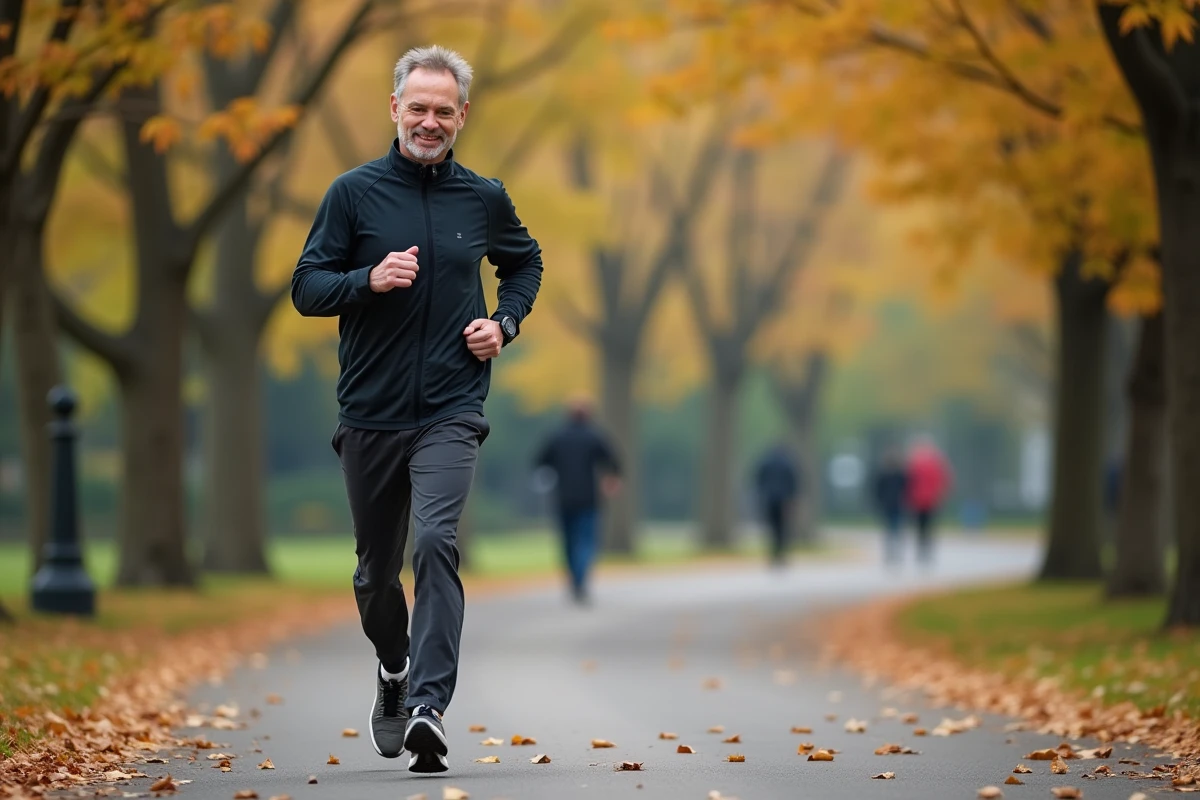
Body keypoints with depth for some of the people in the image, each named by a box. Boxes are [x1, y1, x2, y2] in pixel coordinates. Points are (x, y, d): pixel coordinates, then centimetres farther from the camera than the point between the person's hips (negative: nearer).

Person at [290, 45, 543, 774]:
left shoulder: (485, 199, 4)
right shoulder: (355, 193, -1)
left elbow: (525, 263, 23)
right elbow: (307, 288, -1)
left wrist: (505, 322, 5)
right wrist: (369, 280, -19)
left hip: (450, 412, -1)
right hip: (370, 413, 1)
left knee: (436, 542, -22)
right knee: (376, 567, 13)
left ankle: (428, 705, -27)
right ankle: (394, 669, 42)